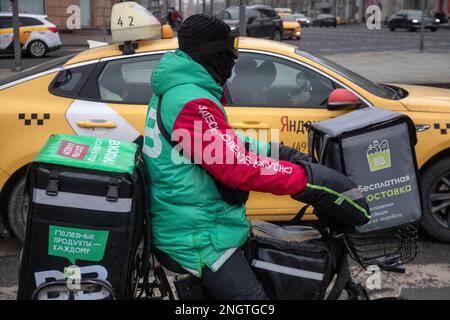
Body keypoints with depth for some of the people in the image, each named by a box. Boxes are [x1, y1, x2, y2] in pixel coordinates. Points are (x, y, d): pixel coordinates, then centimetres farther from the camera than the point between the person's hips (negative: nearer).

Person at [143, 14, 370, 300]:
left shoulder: (171, 91, 11)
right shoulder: (192, 103, -22)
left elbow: (224, 144, 15)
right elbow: (237, 166, -27)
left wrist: (276, 152, 5)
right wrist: (304, 177, -22)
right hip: (197, 238, -11)